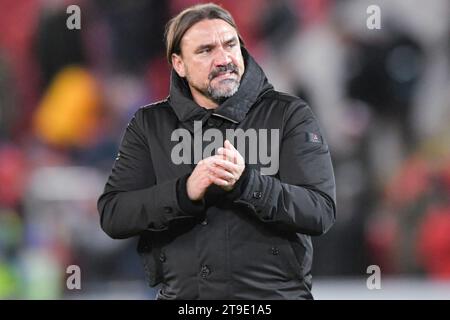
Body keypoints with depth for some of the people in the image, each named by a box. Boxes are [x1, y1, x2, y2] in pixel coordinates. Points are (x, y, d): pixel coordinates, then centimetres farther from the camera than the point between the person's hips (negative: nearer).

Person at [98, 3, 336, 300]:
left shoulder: (290, 115, 5)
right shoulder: (149, 125, 11)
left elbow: (321, 211, -5)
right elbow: (112, 215, 1)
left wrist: (245, 183, -19)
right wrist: (185, 191, -14)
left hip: (274, 292, -1)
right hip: (180, 295, 1)